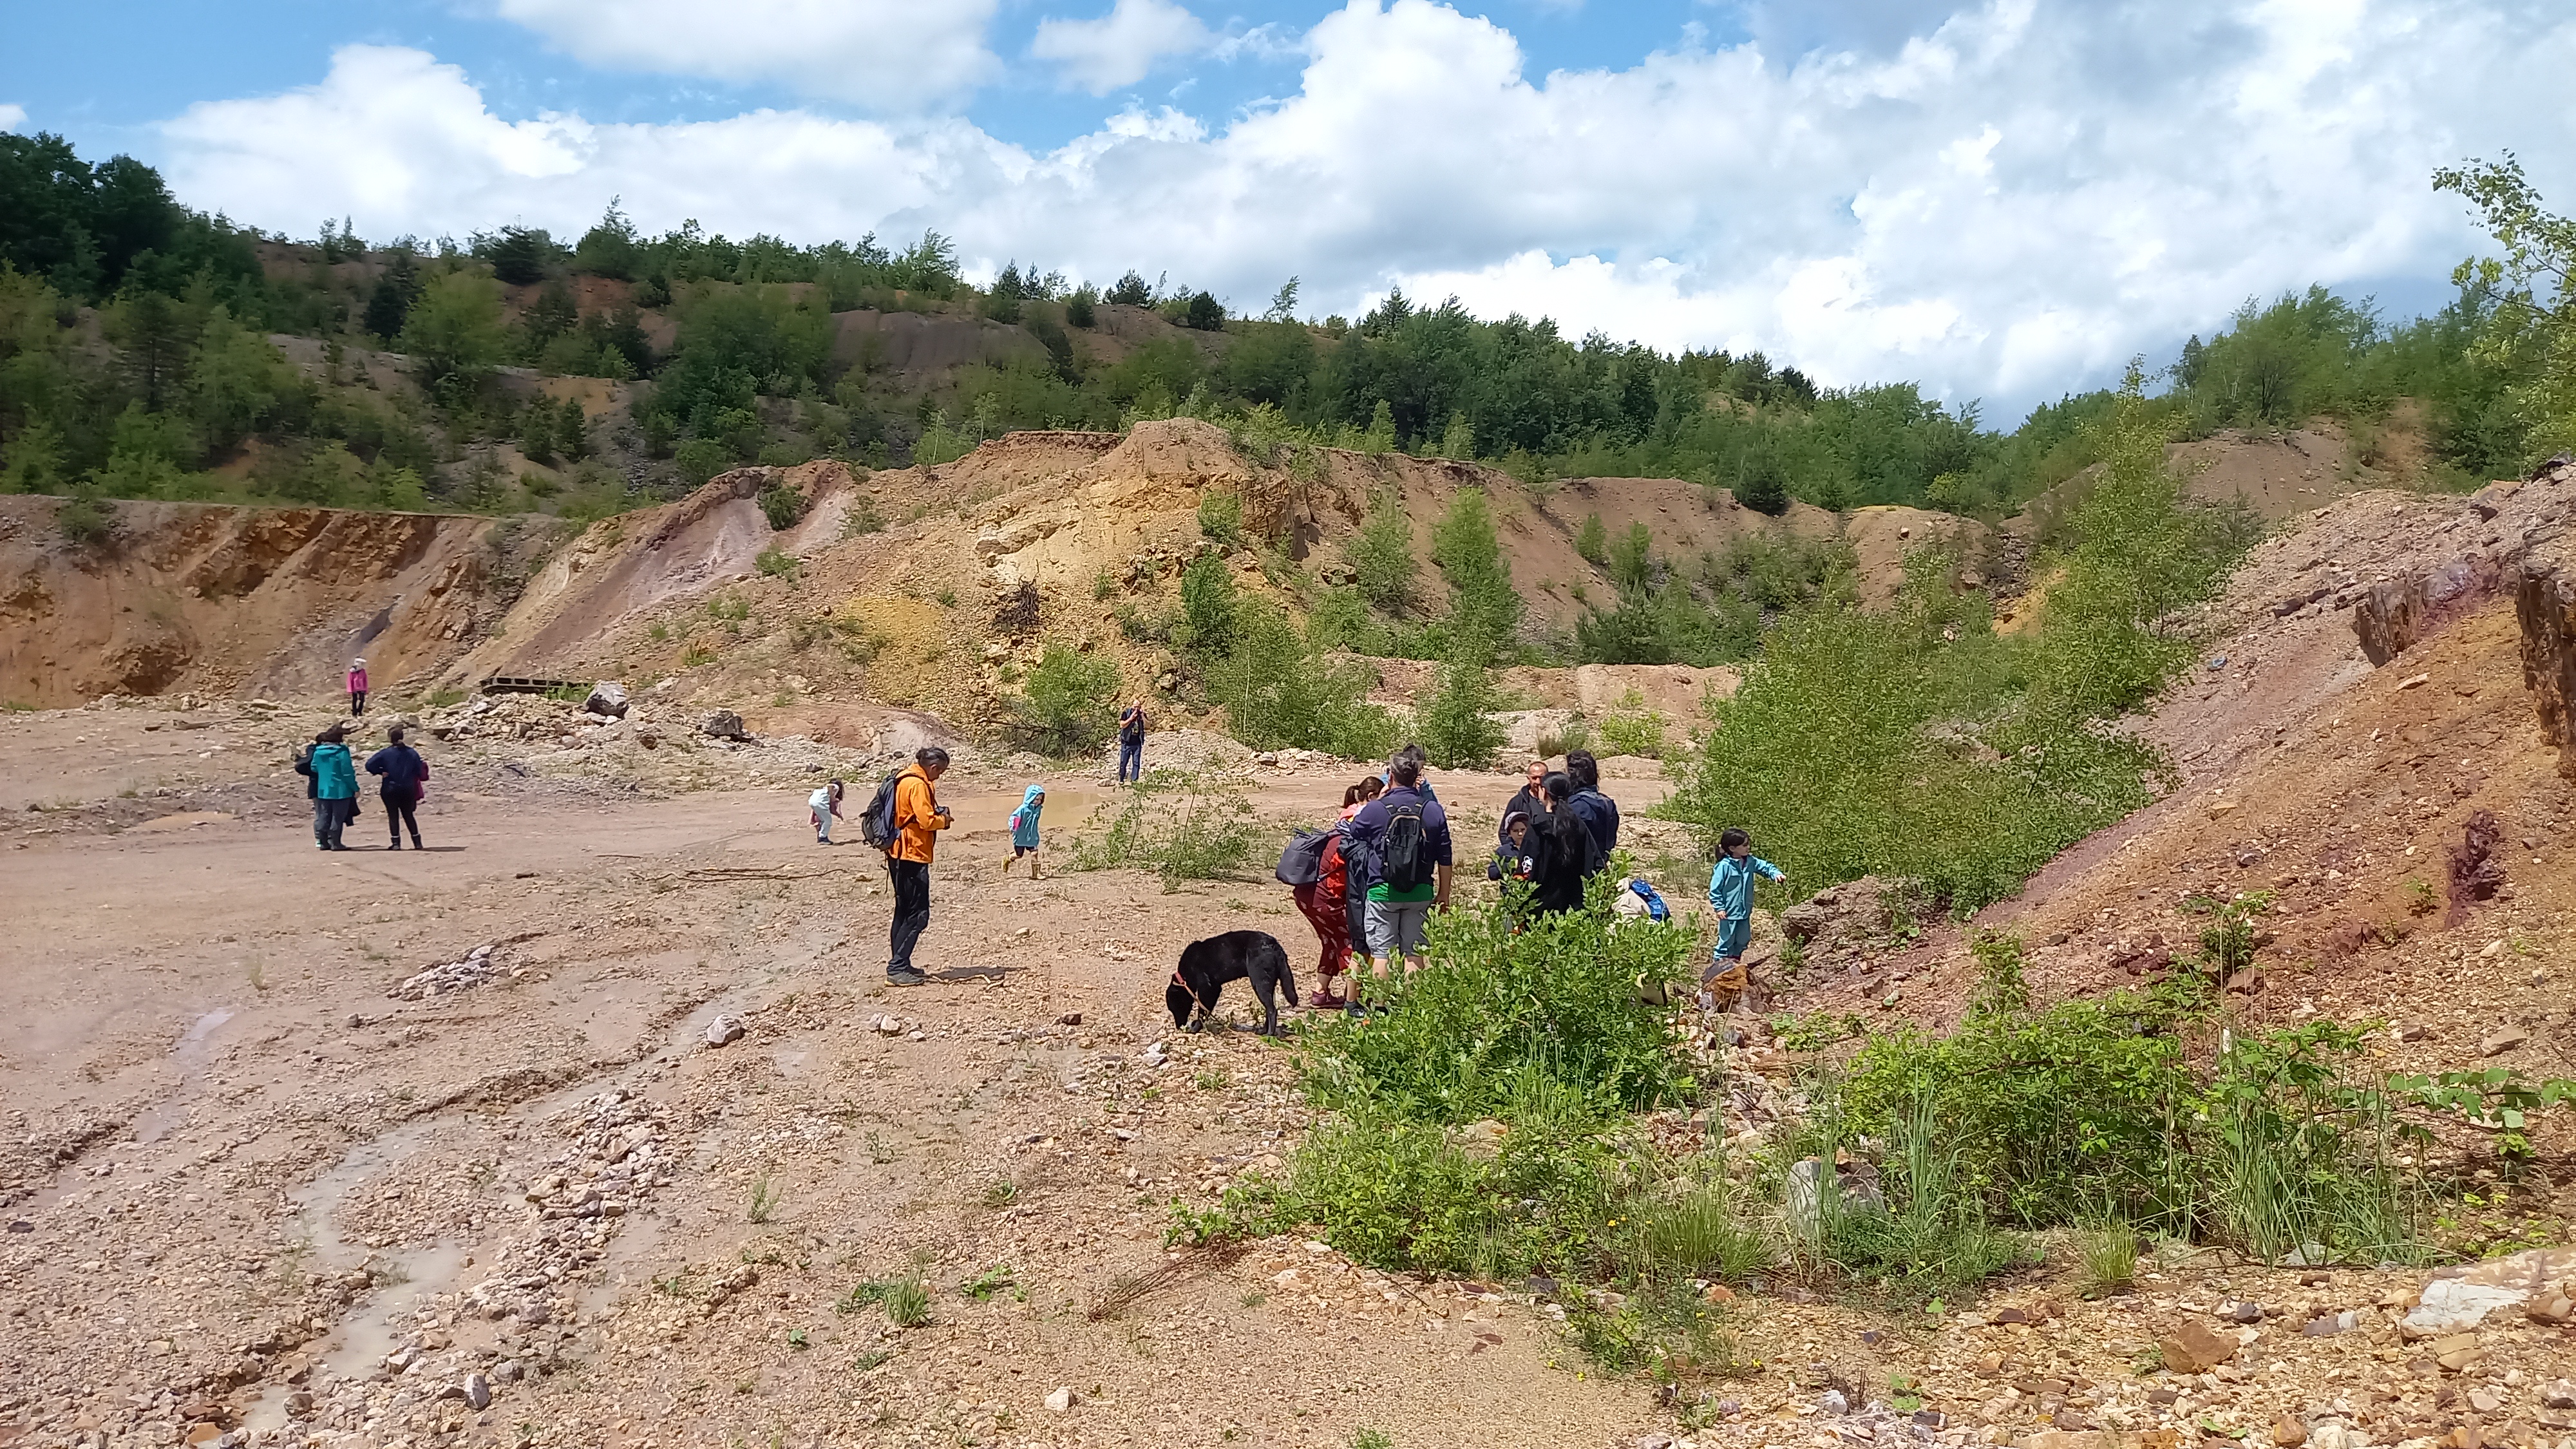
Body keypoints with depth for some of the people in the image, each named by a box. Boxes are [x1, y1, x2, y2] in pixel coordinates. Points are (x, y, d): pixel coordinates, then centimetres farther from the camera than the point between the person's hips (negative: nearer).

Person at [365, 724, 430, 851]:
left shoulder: (385, 753, -10)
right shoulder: (412, 753, -1)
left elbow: (370, 765, -16)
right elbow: (419, 772, 1)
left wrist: (381, 772, -3)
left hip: (390, 789, -3)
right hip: (408, 790, 3)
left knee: (393, 816, 6)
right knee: (409, 815, 13)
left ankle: (396, 843, 2)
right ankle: (417, 842, 11)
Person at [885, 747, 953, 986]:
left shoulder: (906, 779, 15)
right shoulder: (917, 784, -16)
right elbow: (927, 820, -22)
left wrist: (938, 813, 9)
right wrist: (945, 820, -3)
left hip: (899, 854, 11)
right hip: (912, 856, -11)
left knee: (905, 911, 16)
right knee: (918, 915, -7)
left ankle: (899, 964, 21)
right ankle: (897, 969, -9)